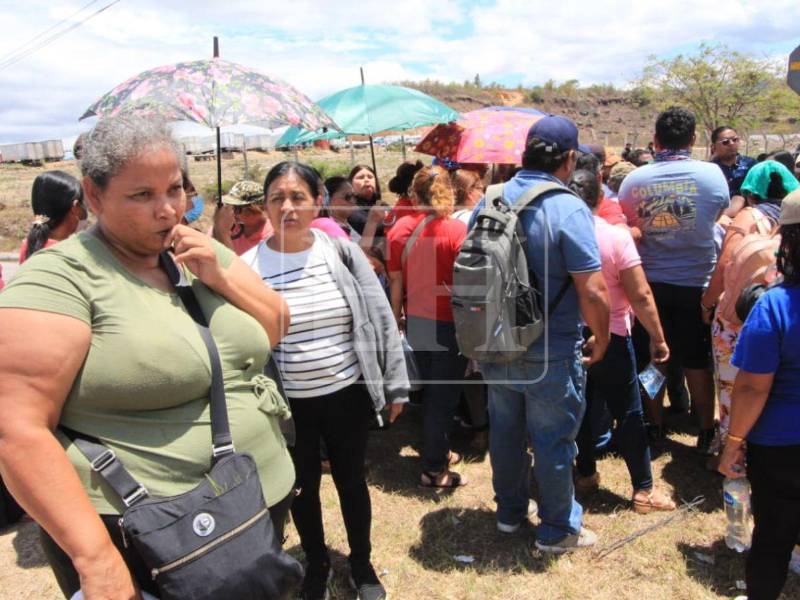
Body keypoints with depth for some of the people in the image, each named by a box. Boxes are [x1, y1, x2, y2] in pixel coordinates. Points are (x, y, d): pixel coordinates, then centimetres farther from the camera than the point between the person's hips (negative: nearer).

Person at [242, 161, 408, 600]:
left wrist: (394, 386, -2)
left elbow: (381, 319, -2)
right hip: (289, 404, 0)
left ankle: (361, 563, 42)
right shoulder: (248, 267, -9)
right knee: (304, 486, 19)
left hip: (347, 395, 1)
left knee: (351, 481, 17)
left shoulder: (341, 252, -6)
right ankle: (316, 563, 44)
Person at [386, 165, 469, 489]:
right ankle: (434, 470, 15)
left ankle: (438, 450, 37)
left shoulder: (398, 230, -2)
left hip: (415, 323, 5)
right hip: (448, 325, -5)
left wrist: (397, 318, 15)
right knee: (443, 396, 6)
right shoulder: (456, 229, -15)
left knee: (430, 390, 22)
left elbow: (396, 284, 3)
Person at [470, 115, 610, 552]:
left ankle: (509, 510, 40)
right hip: (550, 354, -5)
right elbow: (592, 292, -22)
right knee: (552, 440, 11)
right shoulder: (568, 208, -19)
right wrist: (601, 338, -4)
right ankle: (557, 530, 29)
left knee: (505, 430, 21)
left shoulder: (489, 201, -1)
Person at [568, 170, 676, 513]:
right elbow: (641, 296, -17)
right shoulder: (616, 237, -16)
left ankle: (585, 474, 30)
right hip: (610, 337, -3)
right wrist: (657, 337, -6)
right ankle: (643, 490, 14)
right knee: (629, 413, 7)